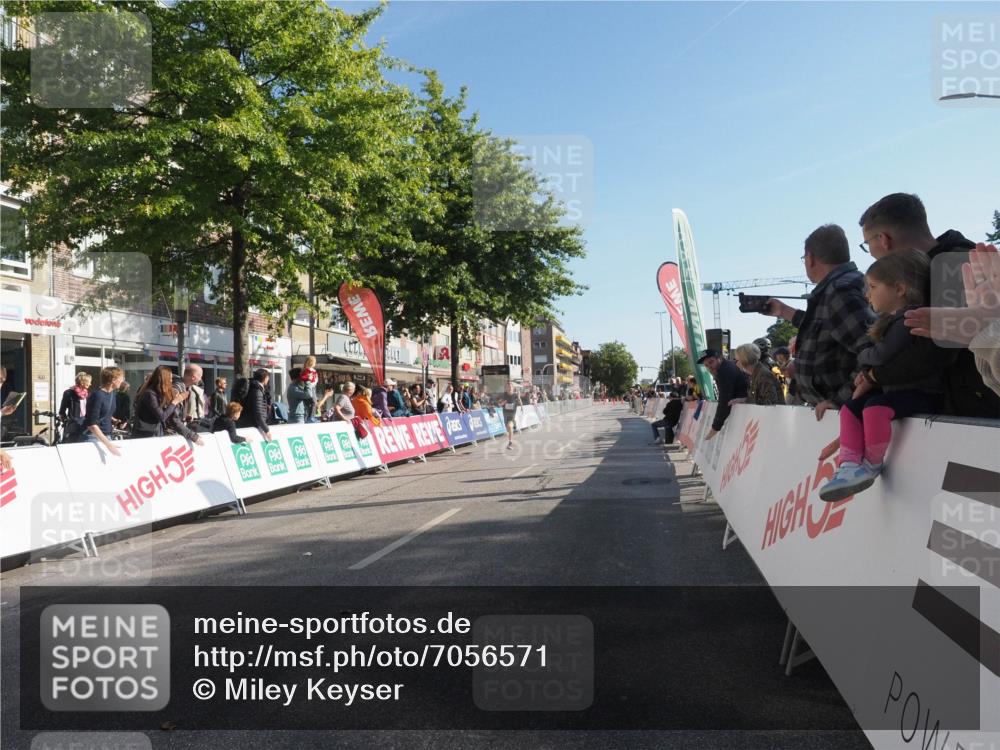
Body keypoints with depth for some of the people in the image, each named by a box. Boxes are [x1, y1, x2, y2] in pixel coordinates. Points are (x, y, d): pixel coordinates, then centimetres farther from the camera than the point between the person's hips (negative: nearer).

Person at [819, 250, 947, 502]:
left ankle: (872, 464, -10)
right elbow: (878, 359, 20)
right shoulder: (892, 319, 15)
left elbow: (883, 355, -25)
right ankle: (850, 467, -8)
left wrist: (863, 358, -3)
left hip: (924, 393, -10)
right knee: (851, 408, 0)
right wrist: (869, 376, -1)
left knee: (875, 406, -31)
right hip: (897, 388, 10)